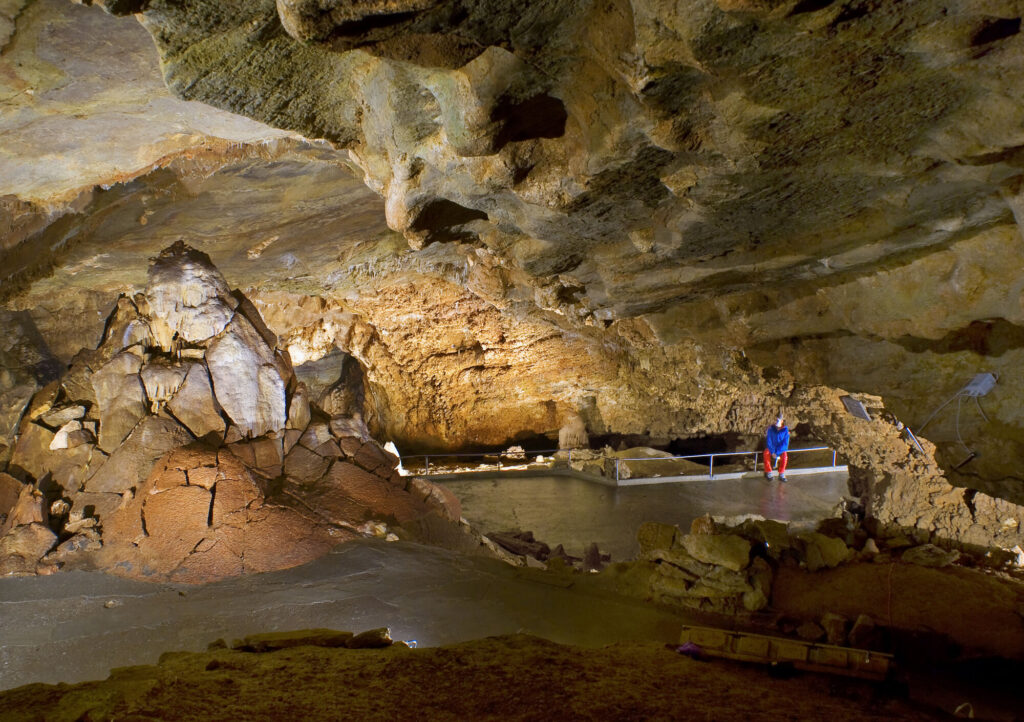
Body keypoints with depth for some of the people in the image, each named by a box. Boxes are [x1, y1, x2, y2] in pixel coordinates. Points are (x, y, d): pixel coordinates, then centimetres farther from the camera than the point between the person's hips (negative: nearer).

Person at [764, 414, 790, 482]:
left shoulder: (785, 430, -9)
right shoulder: (771, 429, -6)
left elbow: (785, 443, -12)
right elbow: (768, 441, -7)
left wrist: (777, 453, -22)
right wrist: (772, 452, -20)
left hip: (781, 449, -1)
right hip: (771, 448, 1)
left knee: (784, 456, -33)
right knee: (766, 453, -32)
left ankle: (781, 475, -25)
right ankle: (768, 473, -22)